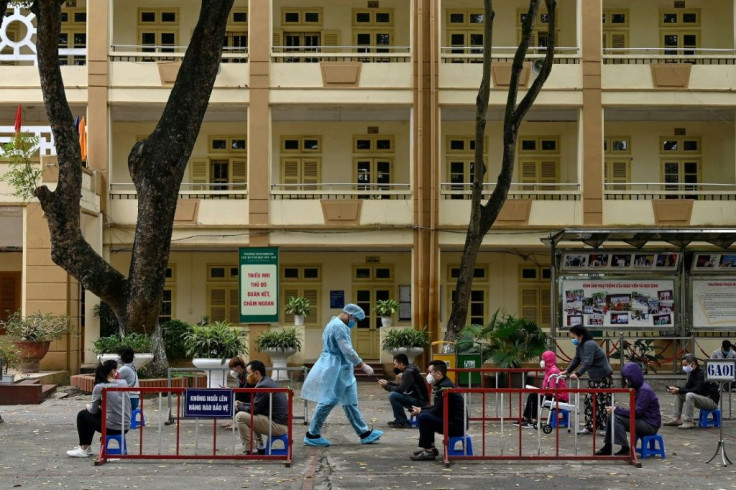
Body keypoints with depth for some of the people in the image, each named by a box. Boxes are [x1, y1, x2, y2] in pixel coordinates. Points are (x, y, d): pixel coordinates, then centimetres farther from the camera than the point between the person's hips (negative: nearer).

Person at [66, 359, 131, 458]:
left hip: (111, 428, -5)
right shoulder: (123, 383, 2)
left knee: (82, 414, 18)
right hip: (125, 427, 5)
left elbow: (93, 410, 1)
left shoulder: (99, 387, -10)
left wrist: (88, 406, 25)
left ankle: (84, 449, 23)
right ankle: (86, 446, 41)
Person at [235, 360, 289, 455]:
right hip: (283, 423, 10)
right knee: (250, 416, 27)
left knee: (240, 417, -10)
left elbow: (254, 410, -14)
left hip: (278, 425, -10)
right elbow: (256, 407, 20)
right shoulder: (268, 381, 15)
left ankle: (249, 451, -6)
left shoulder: (263, 386, -16)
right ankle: (259, 447, 22)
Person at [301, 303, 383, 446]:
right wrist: (362, 365, -20)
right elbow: (347, 350, -23)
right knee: (328, 401, -6)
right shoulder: (339, 326, -17)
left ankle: (364, 433, 11)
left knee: (350, 402, 10)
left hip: (340, 370, 11)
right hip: (335, 369, -11)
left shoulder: (334, 323, 17)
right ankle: (312, 435, 2)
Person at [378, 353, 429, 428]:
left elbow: (400, 390, -21)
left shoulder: (408, 372, -18)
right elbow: (401, 386, 22)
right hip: (415, 397, 10)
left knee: (393, 395, -21)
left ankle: (403, 422, -12)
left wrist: (386, 386, -8)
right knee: (393, 394, 18)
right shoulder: (408, 370, 12)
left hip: (420, 400, -10)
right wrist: (388, 383, 12)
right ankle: (398, 419, 18)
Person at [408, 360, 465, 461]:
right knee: (423, 414, 18)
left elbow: (437, 411, -17)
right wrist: (420, 409, 10)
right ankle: (431, 448, 17)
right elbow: (437, 408, 22)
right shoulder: (442, 385, 15)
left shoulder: (445, 387, -18)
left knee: (423, 417, -22)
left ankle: (428, 452, -14)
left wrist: (420, 412, -3)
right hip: (450, 421, 11)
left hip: (456, 426, -11)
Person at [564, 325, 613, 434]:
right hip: (593, 378, 10)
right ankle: (589, 427, 12)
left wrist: (577, 374, -41)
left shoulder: (589, 345, -24)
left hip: (604, 378, -10)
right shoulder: (579, 346, 6)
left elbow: (588, 362, -34)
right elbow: (576, 360, 14)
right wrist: (567, 371, 6)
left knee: (603, 404, -7)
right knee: (589, 401, 8)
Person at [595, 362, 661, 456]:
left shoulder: (645, 390, -18)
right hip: (642, 421, 9)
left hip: (650, 425, -9)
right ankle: (607, 447, 8)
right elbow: (635, 410, 11)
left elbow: (636, 412, -23)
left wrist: (616, 410, -19)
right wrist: (615, 410, -4)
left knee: (616, 418, -22)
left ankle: (625, 449, -14)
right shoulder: (637, 388, 12)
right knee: (611, 416, 2)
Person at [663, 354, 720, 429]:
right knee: (679, 395, 7)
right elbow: (687, 387, 10)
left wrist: (679, 390, -28)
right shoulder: (692, 373, 6)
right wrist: (676, 389, -8)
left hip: (712, 400, -10)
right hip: (701, 399, 10)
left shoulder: (702, 373, -21)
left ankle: (689, 422, -28)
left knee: (690, 395, -33)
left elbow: (697, 390, -29)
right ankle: (676, 419, 3)